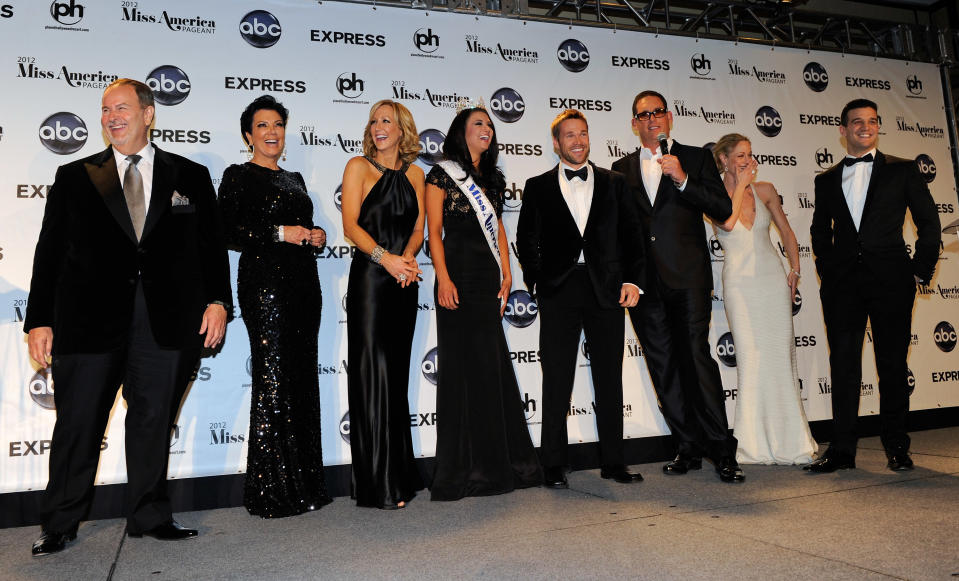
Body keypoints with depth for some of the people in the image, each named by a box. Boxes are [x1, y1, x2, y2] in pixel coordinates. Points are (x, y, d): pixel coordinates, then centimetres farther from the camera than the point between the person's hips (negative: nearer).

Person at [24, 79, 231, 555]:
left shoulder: (191, 176, 9)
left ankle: (149, 515, 25)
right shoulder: (74, 177, 10)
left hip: (166, 322, 0)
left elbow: (211, 244, 7)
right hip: (90, 319, 0)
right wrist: (39, 320, 1)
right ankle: (60, 525, 25)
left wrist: (218, 300, -4)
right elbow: (50, 251, 7)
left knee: (153, 420, 9)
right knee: (78, 423, 7)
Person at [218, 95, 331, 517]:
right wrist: (280, 233, -14)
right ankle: (271, 492, 3)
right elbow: (226, 231, -9)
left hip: (303, 282, 7)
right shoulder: (238, 177, 2)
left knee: (303, 378, 6)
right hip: (264, 282, -7)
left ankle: (304, 486, 15)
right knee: (273, 380, -7)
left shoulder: (295, 179, 21)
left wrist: (316, 236, 5)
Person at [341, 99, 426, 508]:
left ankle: (400, 476, 19)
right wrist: (385, 257, -21)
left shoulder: (414, 174, 15)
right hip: (369, 277, -4)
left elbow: (418, 227, 9)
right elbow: (350, 224, -7)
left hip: (404, 281, 4)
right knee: (372, 372, -6)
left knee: (397, 374, 9)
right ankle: (378, 486, 1)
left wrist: (408, 256, -12)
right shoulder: (359, 167, 3)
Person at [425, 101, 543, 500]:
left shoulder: (492, 179, 19)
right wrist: (443, 279, -15)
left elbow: (498, 228, 17)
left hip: (488, 278, 6)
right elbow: (434, 231, -5)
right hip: (459, 277, -6)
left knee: (493, 367, 6)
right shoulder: (442, 175, 1)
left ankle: (499, 462, 16)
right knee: (462, 367, -3)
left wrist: (506, 274, 6)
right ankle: (461, 470, 6)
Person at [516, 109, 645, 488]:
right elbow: (526, 240, 7)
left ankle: (613, 461, 18)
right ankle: (554, 466, 11)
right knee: (557, 380, 2)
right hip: (559, 290, -1)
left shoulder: (613, 183, 13)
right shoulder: (538, 187, 10)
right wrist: (537, 282, -2)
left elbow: (631, 234, 9)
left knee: (610, 378, 6)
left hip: (606, 289, 2)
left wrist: (631, 280, -2)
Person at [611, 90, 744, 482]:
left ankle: (722, 451, 0)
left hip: (687, 277, -3)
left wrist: (683, 180, -11)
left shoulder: (696, 158, 10)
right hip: (643, 283, 3)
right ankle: (688, 449, 15)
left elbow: (723, 209, 0)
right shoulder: (621, 169, 16)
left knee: (697, 358, -9)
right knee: (664, 368, 5)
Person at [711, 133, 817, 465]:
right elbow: (727, 221, -20)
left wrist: (795, 269, 7)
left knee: (781, 356, 1)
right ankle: (756, 446, 3)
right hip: (739, 283, -3)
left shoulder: (764, 190, 9)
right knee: (751, 358, -5)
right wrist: (740, 185, -9)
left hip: (772, 278, 3)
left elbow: (786, 232, 17)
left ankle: (788, 441, 10)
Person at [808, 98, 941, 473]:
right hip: (842, 283, 2)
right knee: (843, 365, 1)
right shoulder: (827, 180, 14)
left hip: (891, 280, -1)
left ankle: (896, 447, 18)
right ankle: (841, 449, 7)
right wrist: (827, 271, 8)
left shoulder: (902, 170, 9)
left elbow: (929, 223, 7)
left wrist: (921, 270, 0)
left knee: (893, 365, 4)